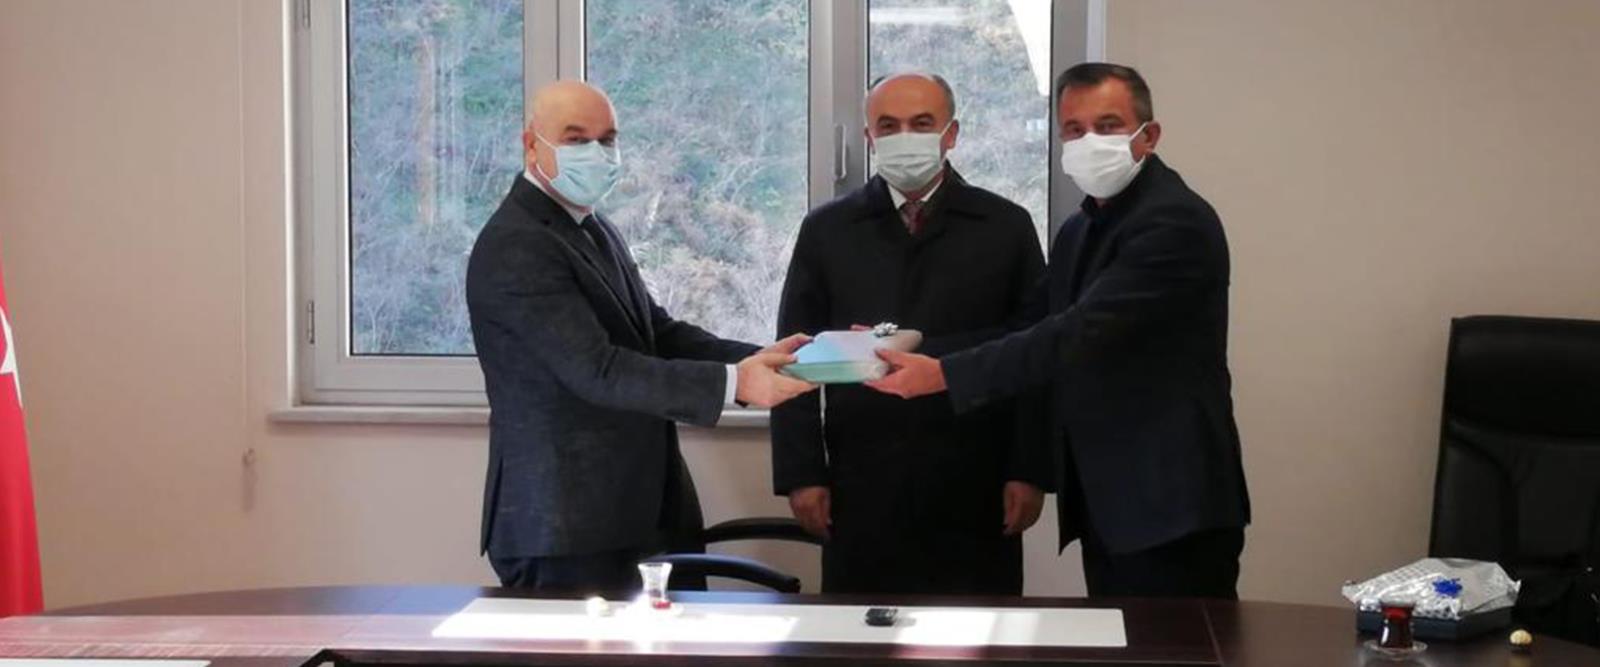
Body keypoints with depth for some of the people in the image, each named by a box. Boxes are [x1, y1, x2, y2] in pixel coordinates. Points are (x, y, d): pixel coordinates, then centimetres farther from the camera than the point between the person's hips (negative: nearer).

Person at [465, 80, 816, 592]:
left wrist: (755, 358, -4)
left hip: (635, 508, 9)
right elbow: (596, 370, -24)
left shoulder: (593, 229, 16)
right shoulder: (514, 248, -17)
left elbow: (655, 332, 13)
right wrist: (733, 383, -29)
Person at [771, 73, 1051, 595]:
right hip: (861, 488, 1)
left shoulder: (1006, 227, 5)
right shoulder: (826, 231, 7)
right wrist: (802, 474, 0)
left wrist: (1031, 472, -2)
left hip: (975, 490, 0)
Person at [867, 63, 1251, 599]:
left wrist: (944, 374, -23)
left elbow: (1081, 333, -22)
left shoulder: (1175, 222, -13)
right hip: (1104, 504, 8)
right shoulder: (1079, 231, 17)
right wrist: (913, 350, 1)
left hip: (1170, 507, -8)